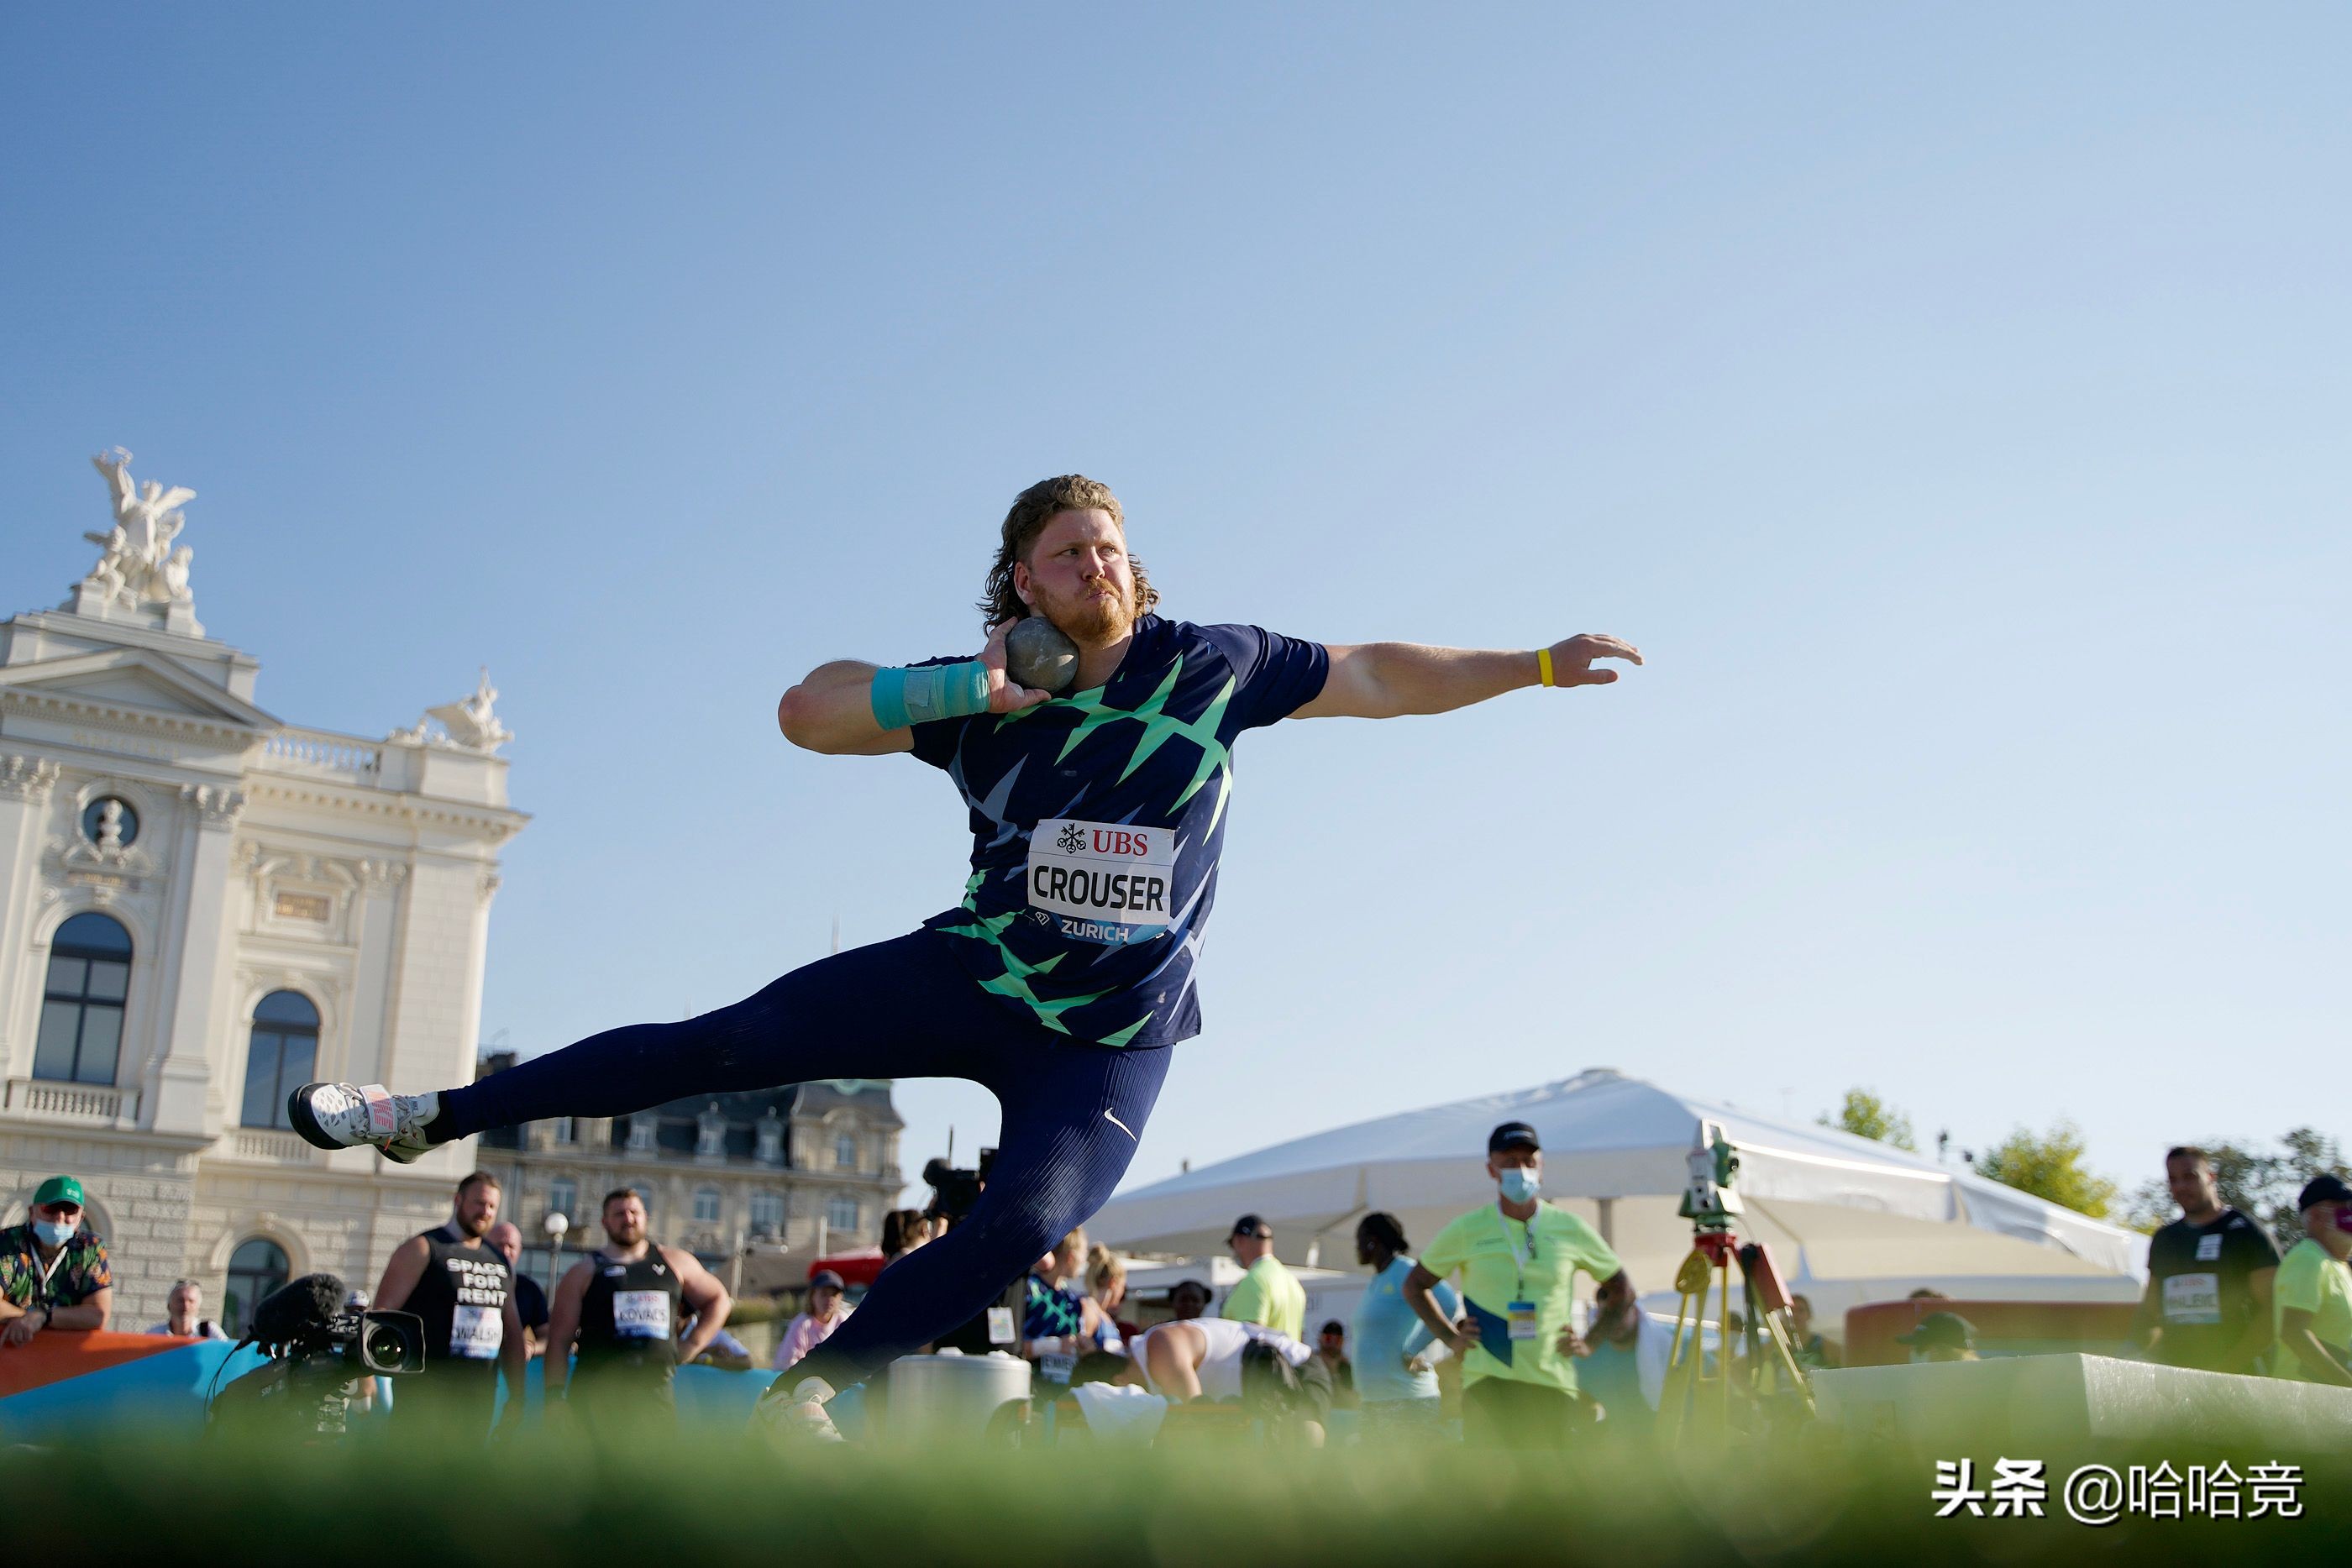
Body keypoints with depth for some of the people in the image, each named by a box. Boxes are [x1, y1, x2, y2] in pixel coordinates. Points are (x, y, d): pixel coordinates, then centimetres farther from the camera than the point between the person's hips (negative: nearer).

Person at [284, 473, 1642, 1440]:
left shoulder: (1215, 664, -4)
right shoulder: (983, 698, -3)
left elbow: (1384, 678, 6)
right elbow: (807, 712, -10)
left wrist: (1536, 666, 3)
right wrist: (956, 691, -25)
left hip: (1113, 1040, 0)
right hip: (966, 977, 1)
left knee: (1025, 1227, -24)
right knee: (728, 1044, -9)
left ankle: (821, 1380, -5)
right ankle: (436, 1116, 2)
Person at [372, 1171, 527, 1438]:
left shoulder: (500, 1261, 17)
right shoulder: (423, 1249, -2)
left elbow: (512, 1331, 20)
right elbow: (383, 1311, -11)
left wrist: (516, 1397, 16)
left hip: (480, 1396, 6)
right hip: (426, 1393, -6)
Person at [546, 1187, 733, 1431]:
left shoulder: (674, 1262, 13)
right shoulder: (583, 1273, 6)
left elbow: (718, 1299, 24)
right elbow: (559, 1340, 1)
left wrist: (693, 1343, 10)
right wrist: (554, 1397, -7)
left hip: (657, 1392, 2)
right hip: (597, 1391, -2)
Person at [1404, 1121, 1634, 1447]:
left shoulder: (1570, 1229, 7)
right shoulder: (1467, 1230, 3)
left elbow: (1622, 1289, 18)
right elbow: (1415, 1286, 15)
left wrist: (1591, 1343, 7)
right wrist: (1450, 1337, 4)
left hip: (1553, 1383, 2)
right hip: (1487, 1381, -2)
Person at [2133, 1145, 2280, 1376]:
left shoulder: (2245, 1232, 1)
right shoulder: (2164, 1239, 17)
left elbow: (2271, 1310, -6)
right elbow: (2147, 1313, 22)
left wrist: (2232, 1365, -14)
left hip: (2236, 1375, -5)